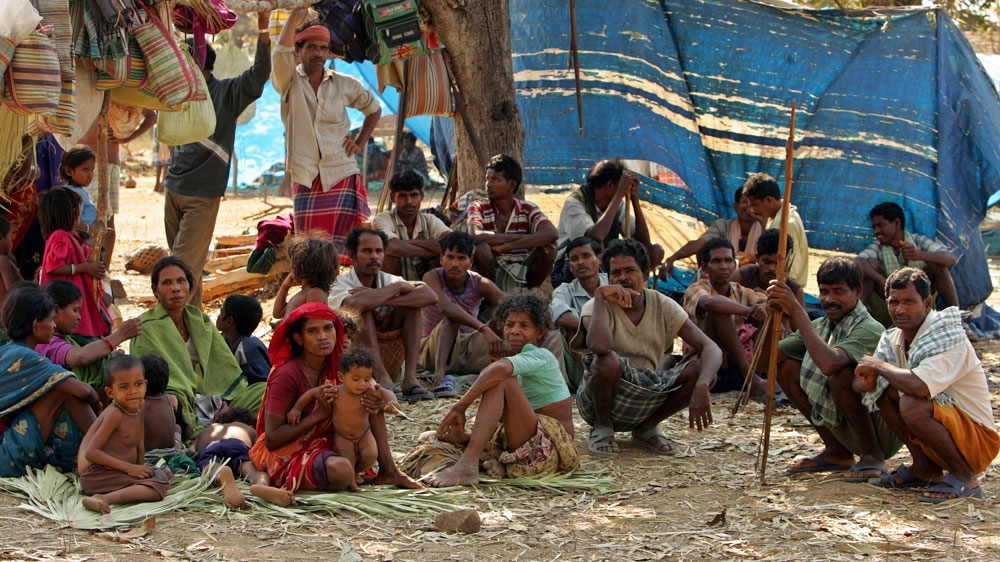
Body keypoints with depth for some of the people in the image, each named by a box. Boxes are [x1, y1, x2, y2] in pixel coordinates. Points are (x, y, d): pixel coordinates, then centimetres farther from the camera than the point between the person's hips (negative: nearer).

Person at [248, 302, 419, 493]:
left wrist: (380, 403, -19)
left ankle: (388, 470, -1)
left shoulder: (335, 367, 1)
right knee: (341, 470, -37)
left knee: (372, 404, 0)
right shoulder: (287, 375, -19)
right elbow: (271, 439, -22)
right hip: (288, 456, -7)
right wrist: (320, 413, -26)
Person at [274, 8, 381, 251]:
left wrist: (360, 143, 10)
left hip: (342, 176, 0)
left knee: (343, 245, -8)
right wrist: (296, 14, -18)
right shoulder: (289, 82, 3)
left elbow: (374, 109, 23)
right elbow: (280, 53, -17)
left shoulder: (345, 85, 7)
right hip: (305, 179, 0)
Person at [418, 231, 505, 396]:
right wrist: (483, 328, -48)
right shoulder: (433, 278, -16)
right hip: (434, 353, -3)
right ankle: (439, 376, -51)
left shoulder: (479, 283, -6)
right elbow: (445, 307, -36)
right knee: (452, 318, -32)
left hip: (466, 352, 3)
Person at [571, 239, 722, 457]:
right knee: (608, 361, -36)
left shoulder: (663, 306, -2)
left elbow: (711, 348, -11)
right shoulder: (598, 307, -13)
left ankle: (646, 428, 2)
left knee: (701, 371, -18)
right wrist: (599, 296, -28)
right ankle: (602, 428, -6)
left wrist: (701, 386, -30)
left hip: (647, 395, 4)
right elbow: (600, 346, -37)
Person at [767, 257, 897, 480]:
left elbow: (830, 363, -40)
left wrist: (798, 312, -35)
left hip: (884, 433, -8)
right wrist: (774, 314, -16)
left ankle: (872, 456, -10)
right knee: (786, 366, 1)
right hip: (842, 428, 8)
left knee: (840, 374, -31)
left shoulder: (869, 330, -21)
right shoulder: (821, 326, 2)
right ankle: (837, 452, 10)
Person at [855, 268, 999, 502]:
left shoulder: (950, 340, -23)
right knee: (881, 387, -1)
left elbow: (920, 386, -40)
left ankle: (965, 478, -13)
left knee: (912, 405, -31)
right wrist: (867, 381, -20)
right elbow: (859, 382, 4)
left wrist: (879, 366, -23)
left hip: (978, 440, -8)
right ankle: (924, 468, 6)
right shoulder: (893, 339, 2)